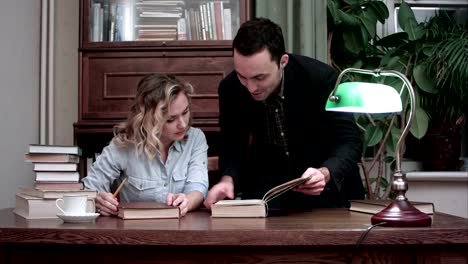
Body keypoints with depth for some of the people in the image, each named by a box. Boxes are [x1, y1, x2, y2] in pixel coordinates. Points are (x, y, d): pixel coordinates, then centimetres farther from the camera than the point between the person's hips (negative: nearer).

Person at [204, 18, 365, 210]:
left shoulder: (321, 79, -24)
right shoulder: (230, 88, -13)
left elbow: (349, 142, -21)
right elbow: (232, 144, -2)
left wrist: (325, 173, -41)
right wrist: (228, 179, -24)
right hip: (268, 179, 1)